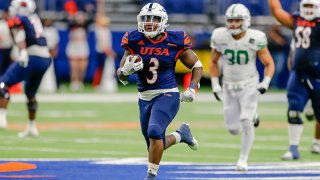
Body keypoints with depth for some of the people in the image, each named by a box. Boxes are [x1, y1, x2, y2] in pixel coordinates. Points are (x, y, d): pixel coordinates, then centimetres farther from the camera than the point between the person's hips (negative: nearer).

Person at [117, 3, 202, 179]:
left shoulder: (174, 42, -8)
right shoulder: (135, 42, -4)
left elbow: (197, 66, 6)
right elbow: (120, 75, 1)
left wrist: (191, 89, -6)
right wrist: (126, 70, -21)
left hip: (167, 95, -4)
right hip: (145, 98, 4)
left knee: (154, 132, -27)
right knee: (156, 147, 12)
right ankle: (181, 134, 43)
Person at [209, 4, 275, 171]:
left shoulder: (255, 39, -19)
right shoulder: (220, 37, -13)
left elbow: (269, 64, -8)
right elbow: (213, 62, 3)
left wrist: (265, 83, -24)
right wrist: (215, 85, -6)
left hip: (249, 86, -3)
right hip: (229, 87, 3)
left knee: (246, 123, -18)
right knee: (233, 129, 6)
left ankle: (243, 159, 0)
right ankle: (251, 116, 40)